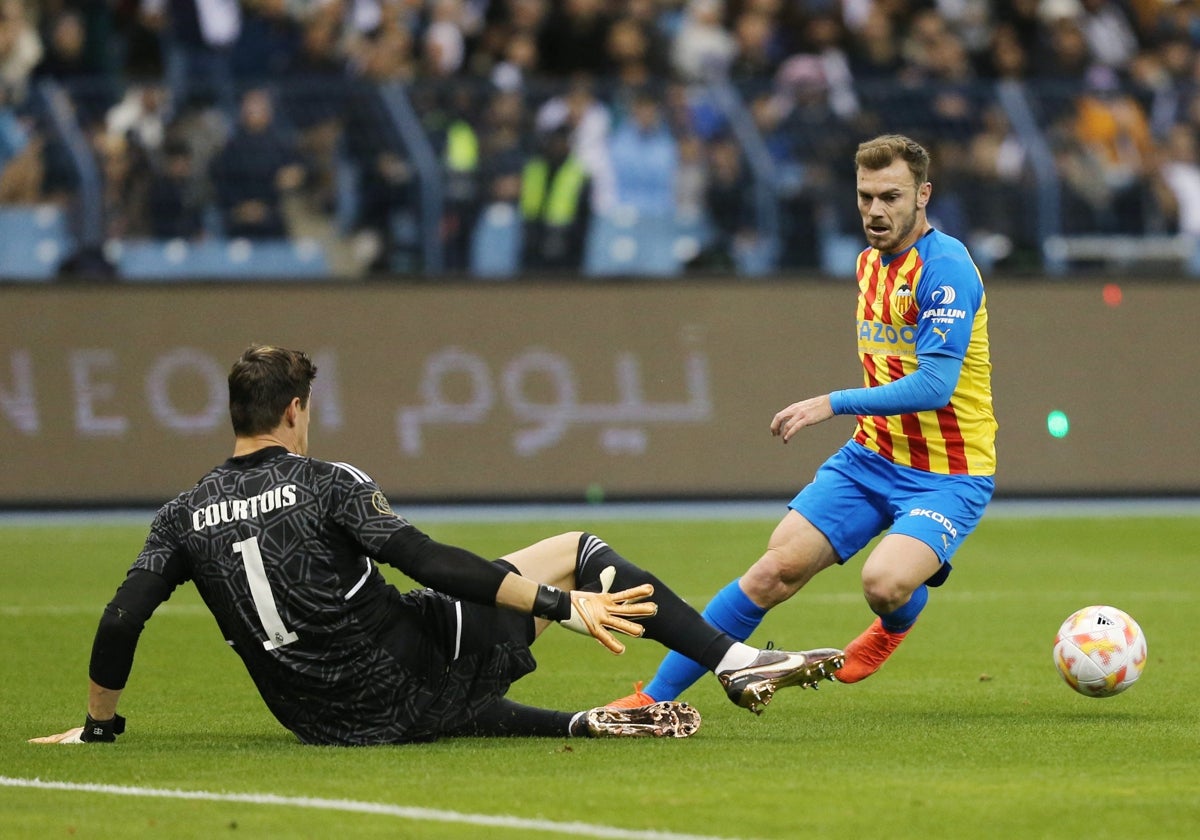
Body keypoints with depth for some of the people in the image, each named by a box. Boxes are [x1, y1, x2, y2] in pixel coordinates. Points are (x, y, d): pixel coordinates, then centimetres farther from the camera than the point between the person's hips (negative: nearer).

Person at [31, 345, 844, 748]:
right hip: (408, 684, -5)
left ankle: (581, 724, 24)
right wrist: (565, 605, -21)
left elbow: (120, 621, -3)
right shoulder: (329, 485, -10)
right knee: (577, 551, 5)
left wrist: (99, 725, 13)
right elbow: (426, 561, -20)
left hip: (325, 722, 5)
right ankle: (739, 665, 5)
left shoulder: (185, 515, 3)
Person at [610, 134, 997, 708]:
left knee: (885, 583, -31)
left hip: (947, 476, -7)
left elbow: (934, 385, -24)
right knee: (778, 568, -7)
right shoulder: (869, 262, 11)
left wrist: (835, 403, -23)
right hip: (871, 458, 7)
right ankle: (657, 694, -2)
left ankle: (897, 623, 8)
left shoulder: (945, 267, -17)